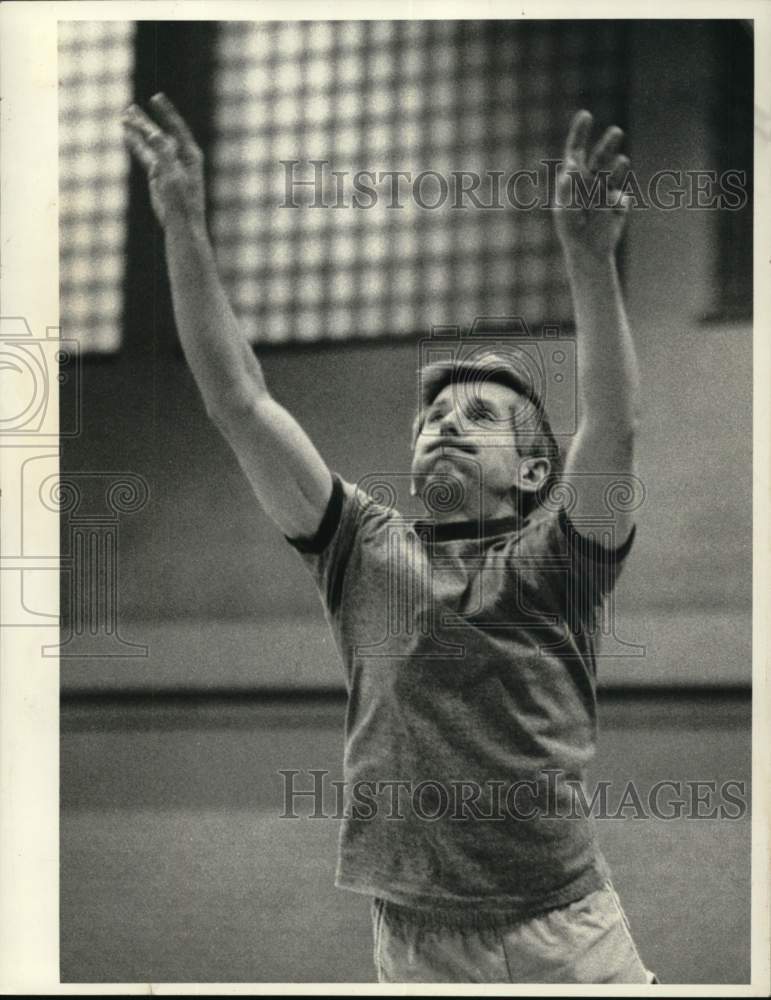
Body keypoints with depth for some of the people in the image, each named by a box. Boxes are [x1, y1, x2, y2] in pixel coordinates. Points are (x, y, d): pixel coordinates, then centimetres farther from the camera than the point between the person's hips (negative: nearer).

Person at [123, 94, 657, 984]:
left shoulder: (548, 565, 4)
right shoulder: (367, 551, 10)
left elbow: (613, 427, -13)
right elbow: (240, 402, 4)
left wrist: (590, 259, -26)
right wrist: (184, 230, -3)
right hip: (412, 944, 2)